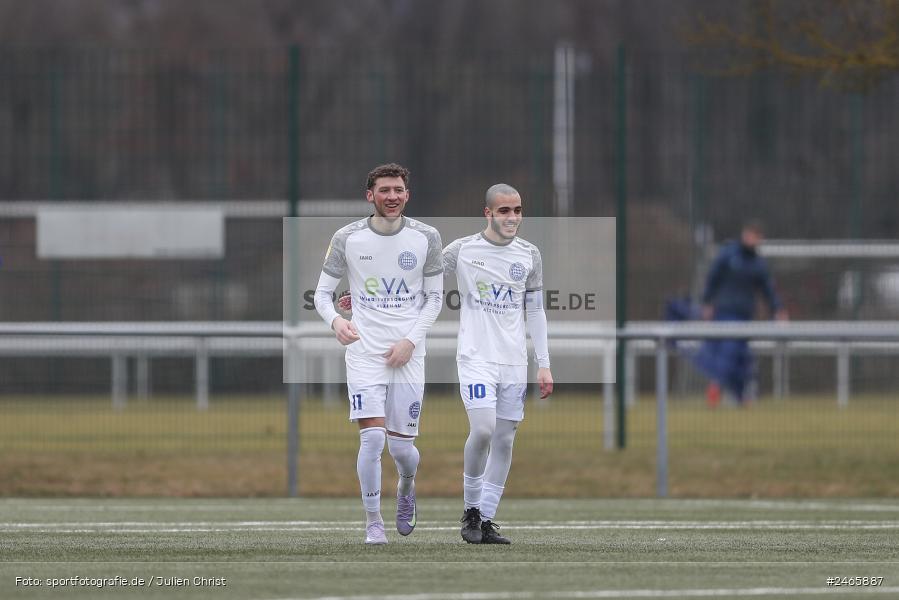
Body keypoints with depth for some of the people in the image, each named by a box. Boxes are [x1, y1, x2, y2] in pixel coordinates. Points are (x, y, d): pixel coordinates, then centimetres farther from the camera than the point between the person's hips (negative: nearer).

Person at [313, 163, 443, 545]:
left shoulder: (426, 238, 1)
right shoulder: (348, 238, -1)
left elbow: (434, 297, 7)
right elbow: (322, 293, 4)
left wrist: (410, 341, -6)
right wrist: (335, 320, -19)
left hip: (408, 352, 1)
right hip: (364, 351, -1)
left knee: (401, 445, 2)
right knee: (372, 437, -15)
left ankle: (406, 487, 38)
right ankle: (373, 523, -1)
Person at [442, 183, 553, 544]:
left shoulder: (529, 256, 8)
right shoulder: (463, 250, -2)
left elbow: (535, 311, 14)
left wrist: (544, 364, 10)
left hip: (514, 362, 4)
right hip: (476, 356, -4)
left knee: (504, 440, 2)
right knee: (483, 430, -19)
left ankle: (486, 521, 8)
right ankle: (471, 511, 0)